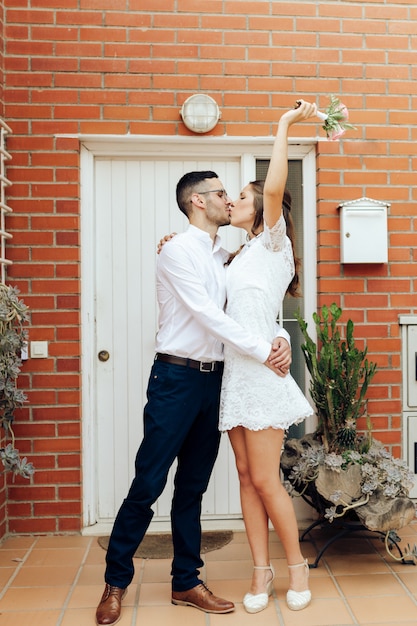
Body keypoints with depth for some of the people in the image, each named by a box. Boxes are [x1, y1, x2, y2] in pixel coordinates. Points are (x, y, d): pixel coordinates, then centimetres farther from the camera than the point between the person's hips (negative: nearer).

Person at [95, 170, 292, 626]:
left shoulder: (224, 257, 13)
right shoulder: (178, 251, -8)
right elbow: (207, 314, -17)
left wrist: (282, 339, -8)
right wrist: (261, 351, -16)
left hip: (213, 379, 7)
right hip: (177, 378, -7)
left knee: (193, 486, 13)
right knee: (148, 484, 0)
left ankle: (186, 583, 25)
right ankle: (115, 583, 18)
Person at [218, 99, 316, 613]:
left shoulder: (273, 243, 0)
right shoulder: (243, 256, 21)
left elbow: (275, 187, -17)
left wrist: (285, 124, -9)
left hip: (261, 370, -7)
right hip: (235, 372, 7)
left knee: (265, 479, -4)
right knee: (247, 477, 8)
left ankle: (296, 564, 15)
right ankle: (261, 570, 18)